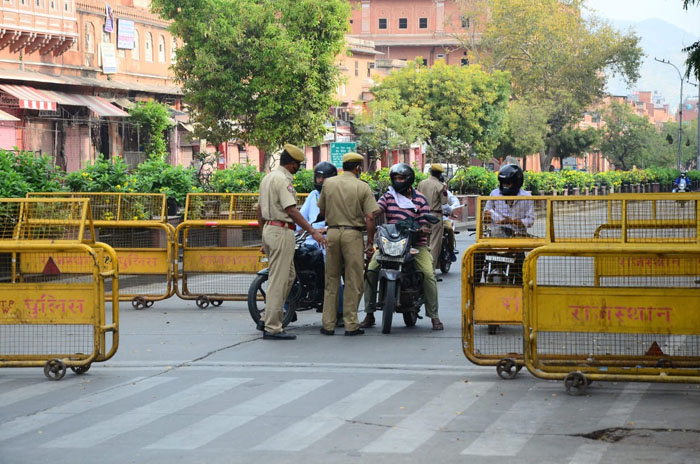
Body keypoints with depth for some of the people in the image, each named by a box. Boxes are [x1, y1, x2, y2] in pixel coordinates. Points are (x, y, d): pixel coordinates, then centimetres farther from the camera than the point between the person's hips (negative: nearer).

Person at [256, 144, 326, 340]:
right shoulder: (283, 180, -14)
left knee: (288, 276, 18)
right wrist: (313, 231, -26)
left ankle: (269, 318, 16)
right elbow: (291, 210, -23)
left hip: (268, 229, 10)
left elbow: (260, 209, 22)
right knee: (278, 280, -7)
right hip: (282, 231, -10)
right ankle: (272, 327, -7)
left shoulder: (268, 178, 17)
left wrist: (264, 237, 28)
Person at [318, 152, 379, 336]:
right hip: (353, 233, -3)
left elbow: (322, 211, 13)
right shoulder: (362, 187, -3)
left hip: (332, 232, 3)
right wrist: (370, 243, -1)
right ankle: (351, 324, 3)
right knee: (353, 281, 3)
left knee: (331, 280, 10)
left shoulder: (328, 183, 5)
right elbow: (370, 218, -8)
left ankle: (328, 324, 10)